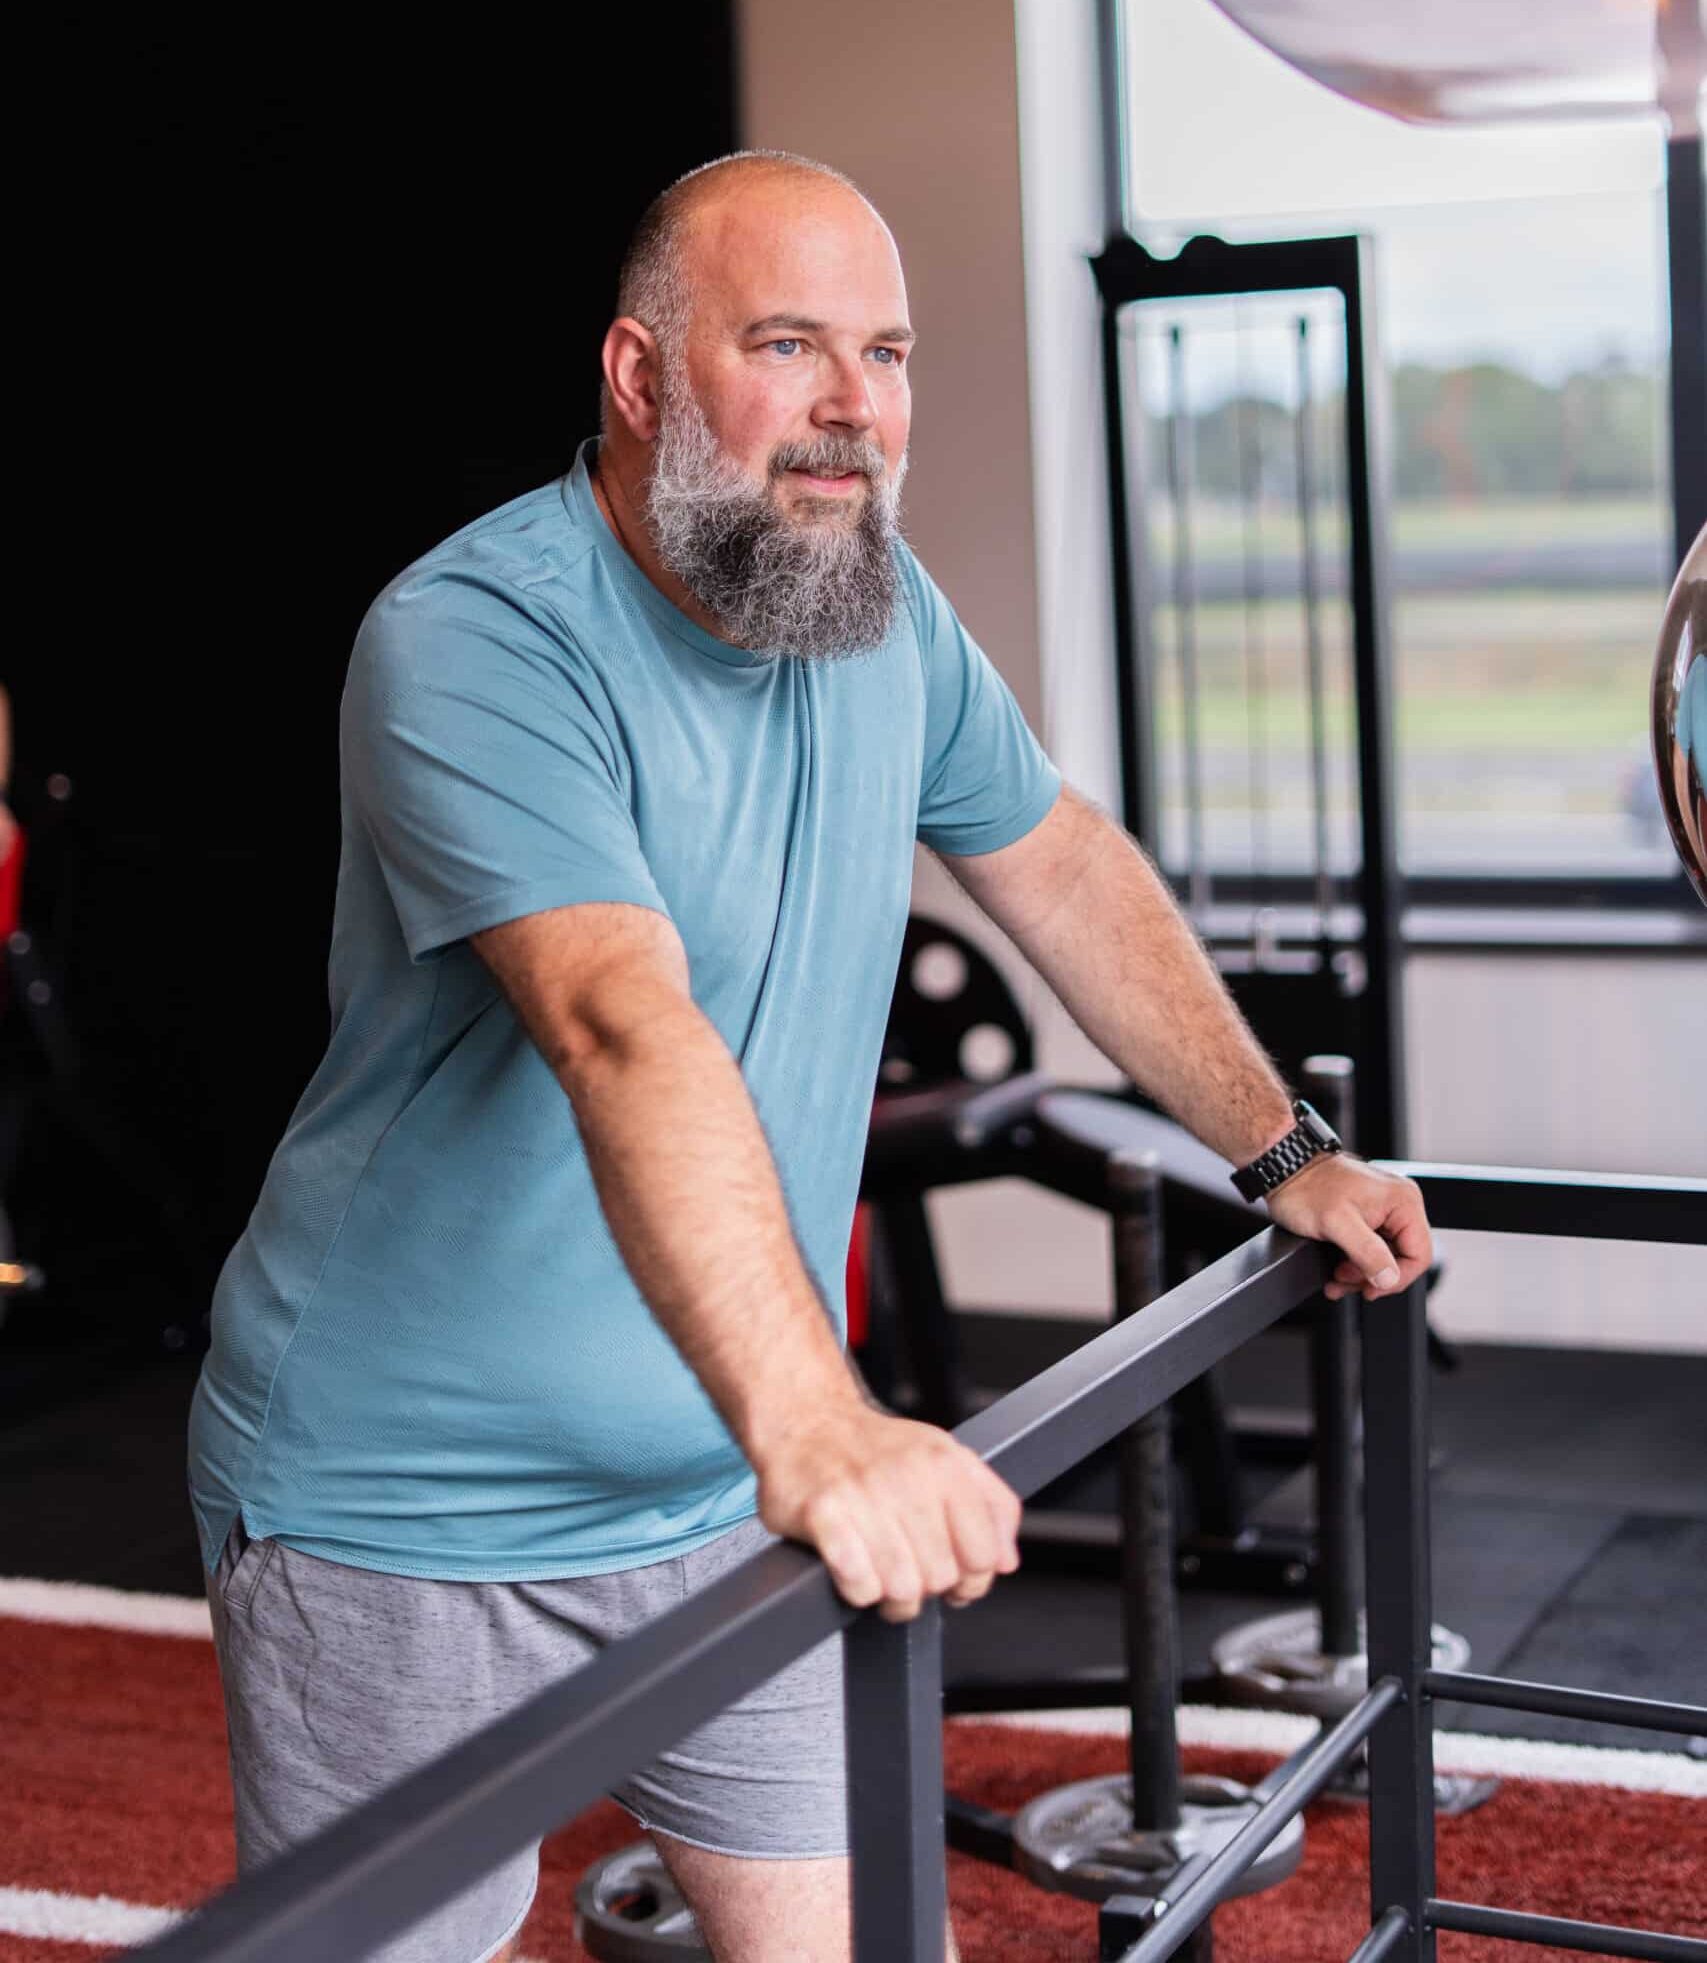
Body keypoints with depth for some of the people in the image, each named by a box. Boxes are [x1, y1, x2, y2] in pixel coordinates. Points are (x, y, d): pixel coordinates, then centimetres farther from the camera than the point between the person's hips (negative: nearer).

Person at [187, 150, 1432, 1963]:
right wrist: (813, 1423, -48)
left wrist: (1280, 1154, 17)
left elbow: (1065, 869, 17)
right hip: (410, 1520, -6)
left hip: (725, 1492, 6)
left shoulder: (885, 615, 2)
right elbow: (626, 1028, -37)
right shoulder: (474, 639, -23)